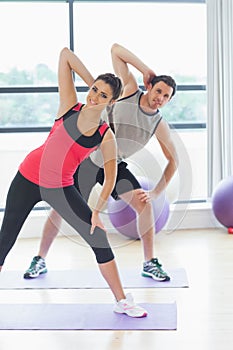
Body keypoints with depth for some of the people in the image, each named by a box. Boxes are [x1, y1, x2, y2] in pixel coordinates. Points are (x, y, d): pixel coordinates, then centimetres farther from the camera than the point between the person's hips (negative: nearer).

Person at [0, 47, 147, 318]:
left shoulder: (106, 137, -11)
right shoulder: (69, 106, -10)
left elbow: (110, 179, -5)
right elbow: (65, 55, -10)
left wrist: (96, 212, -9)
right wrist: (92, 82, -9)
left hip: (61, 189, 0)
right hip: (27, 179, 1)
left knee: (99, 239, -3)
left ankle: (122, 302, 12)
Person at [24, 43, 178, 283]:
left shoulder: (159, 126, -10)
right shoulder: (130, 91, -14)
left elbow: (173, 161, -3)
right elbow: (115, 49, -15)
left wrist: (156, 192, -13)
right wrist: (146, 71, -20)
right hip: (86, 159, -2)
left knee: (144, 203, -15)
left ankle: (150, 263, -1)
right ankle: (40, 261, 16)